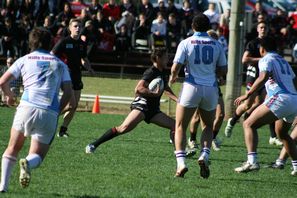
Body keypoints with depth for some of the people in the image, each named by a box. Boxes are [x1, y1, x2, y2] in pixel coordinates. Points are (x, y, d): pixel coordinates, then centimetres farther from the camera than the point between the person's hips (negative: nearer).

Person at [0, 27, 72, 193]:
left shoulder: (24, 60, 15)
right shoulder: (60, 64, 20)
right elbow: (68, 92, 10)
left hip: (27, 107, -1)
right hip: (50, 114, 1)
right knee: (37, 156, 9)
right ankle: (28, 163, -28)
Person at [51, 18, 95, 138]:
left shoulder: (82, 44, 10)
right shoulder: (64, 42, -8)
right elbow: (51, 56, -6)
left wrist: (89, 68, 4)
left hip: (77, 77, 7)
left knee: (75, 105, 4)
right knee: (71, 104, -16)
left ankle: (63, 130, 14)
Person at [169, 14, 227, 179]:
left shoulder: (186, 43, -3)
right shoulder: (216, 45, 5)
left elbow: (175, 68, -9)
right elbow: (223, 70, 7)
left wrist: (173, 77, 12)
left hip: (191, 87, -3)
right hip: (211, 89, 3)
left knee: (180, 127, 6)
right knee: (208, 126, 21)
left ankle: (181, 162, -11)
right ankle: (204, 155, -2)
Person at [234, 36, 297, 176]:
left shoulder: (266, 59, 3)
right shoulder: (283, 61, 27)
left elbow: (263, 77, -16)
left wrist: (247, 94, -15)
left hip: (280, 98, -8)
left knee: (249, 124, -7)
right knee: (282, 133, 30)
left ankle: (252, 161, -24)